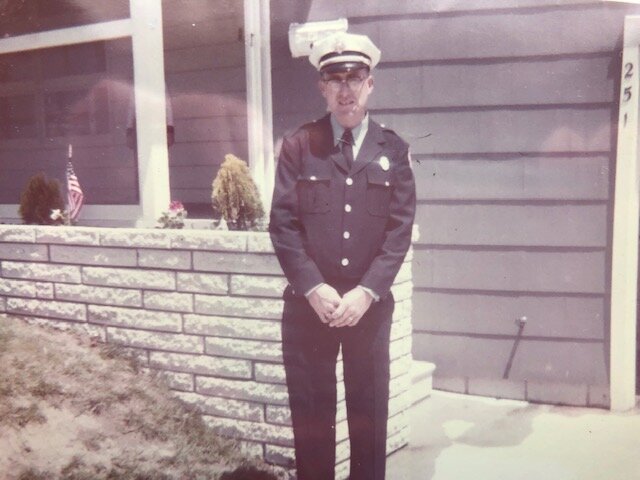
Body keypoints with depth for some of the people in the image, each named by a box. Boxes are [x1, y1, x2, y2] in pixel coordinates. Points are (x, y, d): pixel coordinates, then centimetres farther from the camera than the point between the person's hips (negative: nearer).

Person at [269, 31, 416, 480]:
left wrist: (366, 292, -11)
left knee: (370, 409, 10)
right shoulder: (298, 146, 2)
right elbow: (283, 224, -4)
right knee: (311, 410, 9)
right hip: (308, 303, 0)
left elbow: (400, 229, -1)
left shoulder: (393, 150, 4)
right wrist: (315, 288, -13)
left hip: (371, 304, 1)